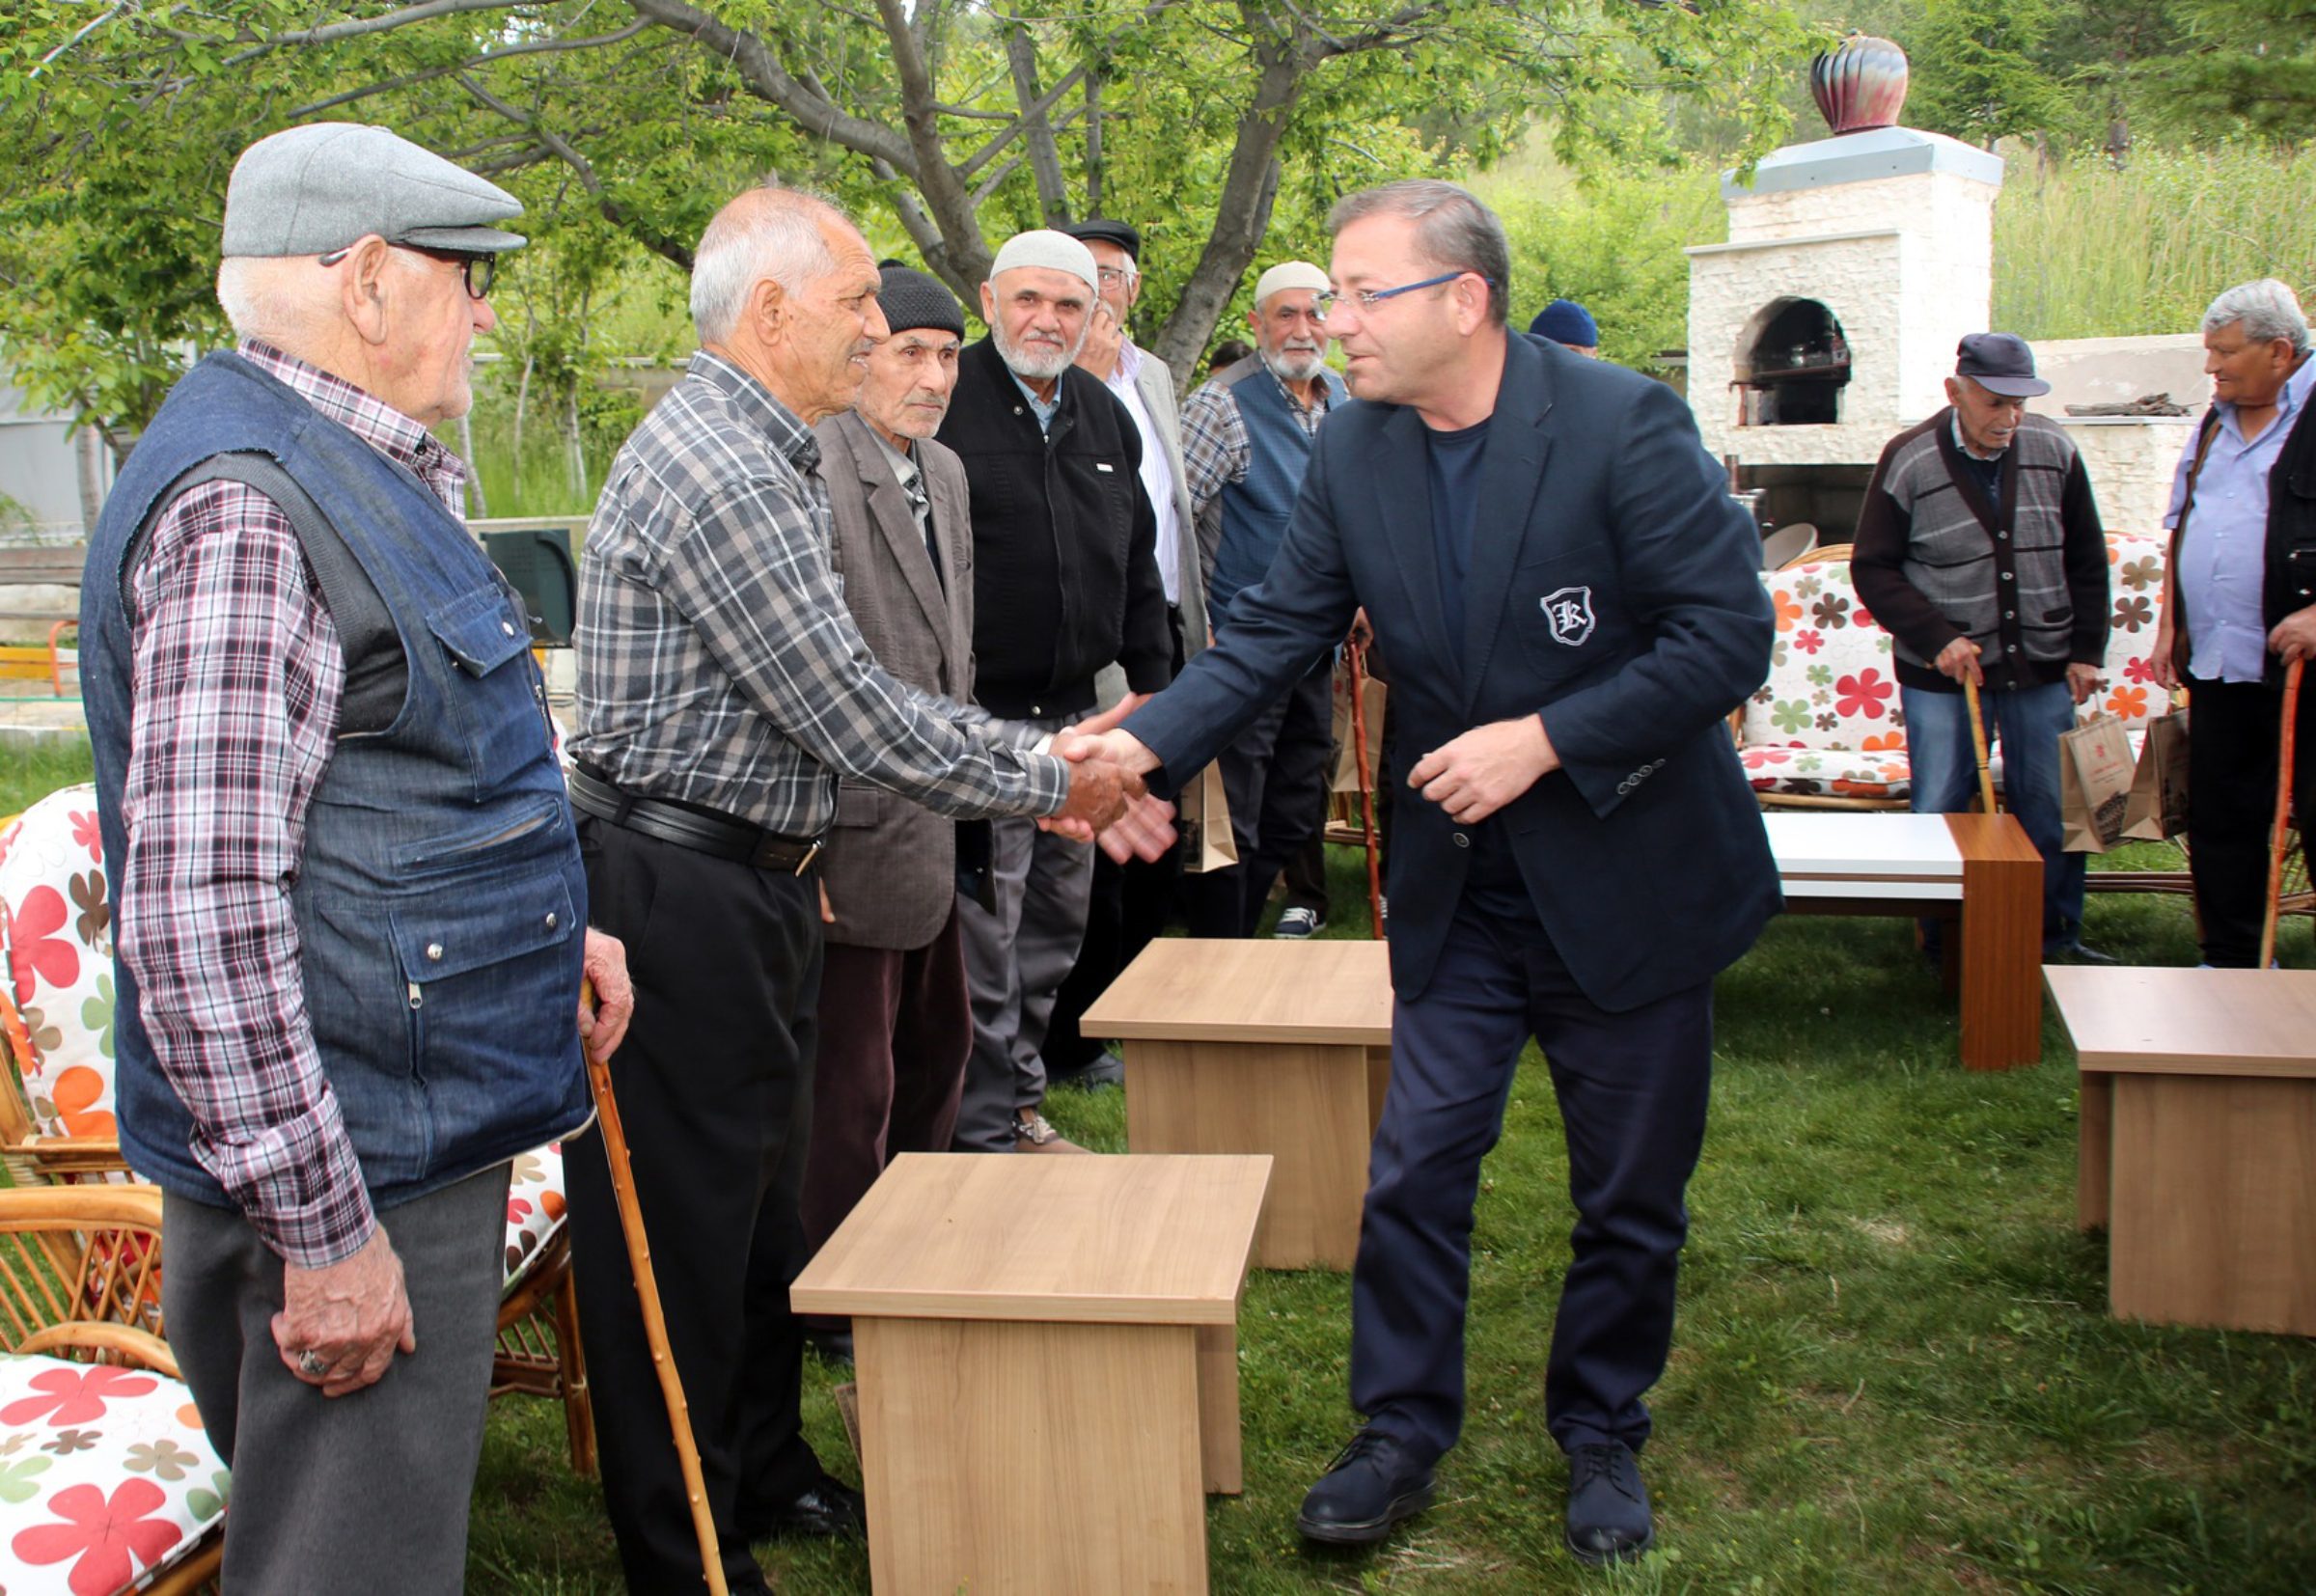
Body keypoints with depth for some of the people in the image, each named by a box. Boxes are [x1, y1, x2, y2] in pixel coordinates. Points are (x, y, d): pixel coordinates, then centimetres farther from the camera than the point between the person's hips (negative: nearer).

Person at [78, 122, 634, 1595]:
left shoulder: (376, 473, 14)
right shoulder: (246, 504, -21)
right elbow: (200, 919, -26)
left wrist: (551, 921, 18)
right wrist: (323, 1234, -23)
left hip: (429, 1131, 10)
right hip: (350, 1173, -10)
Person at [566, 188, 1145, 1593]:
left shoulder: (770, 458, 14)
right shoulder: (713, 470, -21)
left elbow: (856, 698, 15)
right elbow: (857, 718, -22)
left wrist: (1051, 754, 10)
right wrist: (1048, 785, -10)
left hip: (756, 886, 11)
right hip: (679, 905, -11)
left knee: (765, 1202, 21)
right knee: (682, 1230, 3)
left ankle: (767, 1477, 38)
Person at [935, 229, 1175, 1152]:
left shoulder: (1104, 415, 13)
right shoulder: (947, 403, -8)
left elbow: (1136, 563, 21)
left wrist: (1152, 682, 16)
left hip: (1075, 715, 7)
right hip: (978, 720, -7)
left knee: (1055, 927, 15)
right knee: (982, 940, -3)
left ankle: (1021, 1102, 29)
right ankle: (982, 1133, 9)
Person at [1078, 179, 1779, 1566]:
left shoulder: (1622, 423, -18)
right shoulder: (1354, 450, -3)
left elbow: (1730, 637, -19)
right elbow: (1275, 632, -1)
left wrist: (1540, 741, -24)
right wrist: (1144, 748, -15)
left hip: (1632, 877, -3)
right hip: (1461, 886, 4)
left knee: (1631, 1193, 12)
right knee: (1415, 1171, 6)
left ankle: (1602, 1434, 33)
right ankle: (1405, 1430, 25)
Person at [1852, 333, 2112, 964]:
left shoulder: (2053, 451, 2)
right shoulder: (1909, 461, -7)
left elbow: (2086, 561, 11)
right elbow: (1872, 568, -4)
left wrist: (2086, 652, 6)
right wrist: (1937, 637, -14)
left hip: (2044, 671, 3)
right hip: (1943, 675, -2)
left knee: (2053, 811, 7)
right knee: (1939, 815, 2)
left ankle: (2056, 937, 21)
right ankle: (1943, 944, 15)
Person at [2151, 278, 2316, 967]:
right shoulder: (2216, 423, 16)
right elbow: (2181, 526, 23)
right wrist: (2169, 624, 16)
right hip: (2218, 664, 8)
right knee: (2219, 816, 12)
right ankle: (2234, 962, 24)